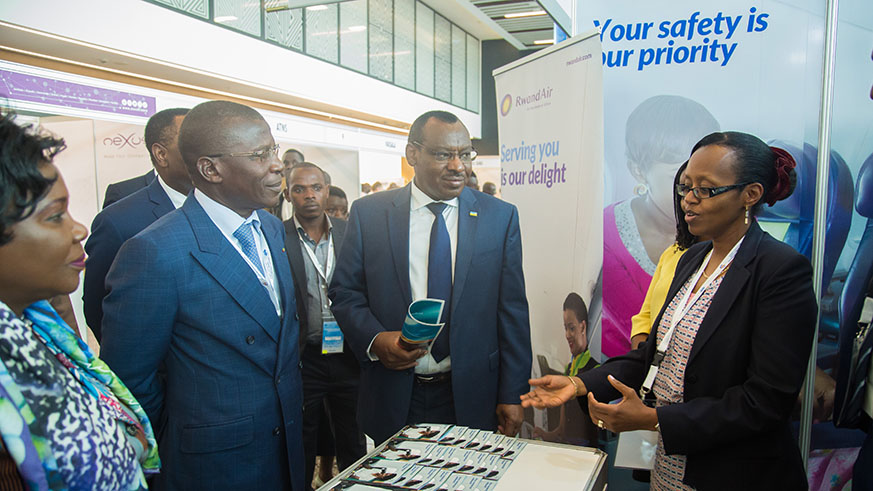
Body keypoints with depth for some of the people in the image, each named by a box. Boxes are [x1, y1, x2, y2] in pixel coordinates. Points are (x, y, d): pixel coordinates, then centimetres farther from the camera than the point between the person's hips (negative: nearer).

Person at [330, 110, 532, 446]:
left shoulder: (501, 217, -1)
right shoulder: (368, 213, -1)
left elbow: (512, 310, -1)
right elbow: (344, 292, 4)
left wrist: (512, 395, -2)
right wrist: (374, 340, -15)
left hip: (470, 398, 0)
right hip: (393, 398, 1)